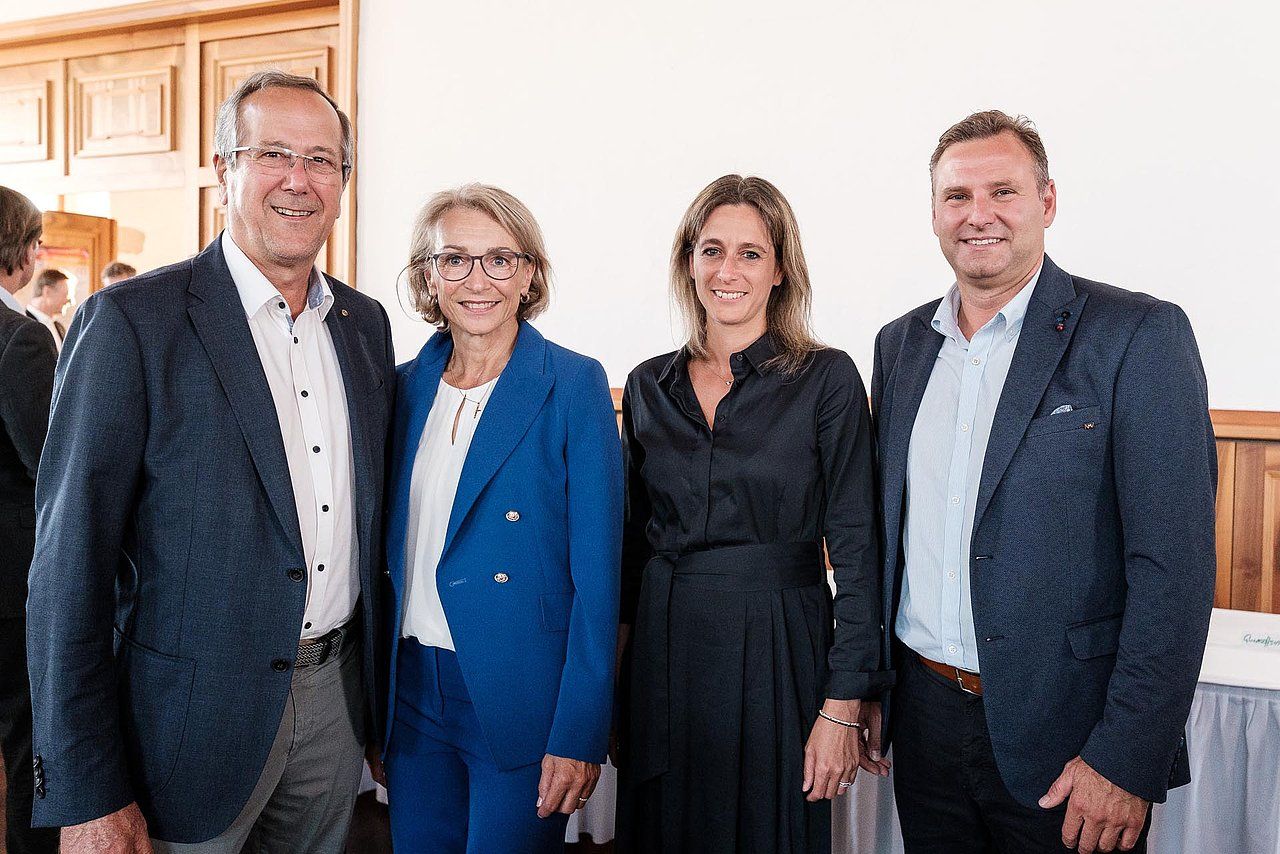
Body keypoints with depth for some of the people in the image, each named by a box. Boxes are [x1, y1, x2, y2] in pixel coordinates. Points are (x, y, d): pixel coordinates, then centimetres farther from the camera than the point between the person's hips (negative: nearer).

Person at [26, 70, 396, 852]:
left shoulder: (367, 323, 5)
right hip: (196, 717, -5)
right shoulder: (132, 321, -13)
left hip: (334, 695, 5)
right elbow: (71, 567, -13)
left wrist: (379, 692, 13)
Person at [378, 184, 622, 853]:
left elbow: (597, 572, -12)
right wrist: (373, 704, 10)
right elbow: (393, 550, 11)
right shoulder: (406, 387, 5)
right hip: (413, 690, 5)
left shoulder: (573, 385, -9)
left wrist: (579, 733, -16)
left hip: (519, 696, -4)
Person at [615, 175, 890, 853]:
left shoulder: (826, 379, -6)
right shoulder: (648, 387, 6)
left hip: (777, 650, -3)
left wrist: (842, 707, -12)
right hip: (662, 650, 4)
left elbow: (856, 548, -8)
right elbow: (632, 538, 12)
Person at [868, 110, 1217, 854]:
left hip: (1062, 734, -4)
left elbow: (1173, 564, -14)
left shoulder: (1139, 335, -10)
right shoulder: (901, 343, 6)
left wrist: (1127, 758, -17)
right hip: (924, 714, 5)